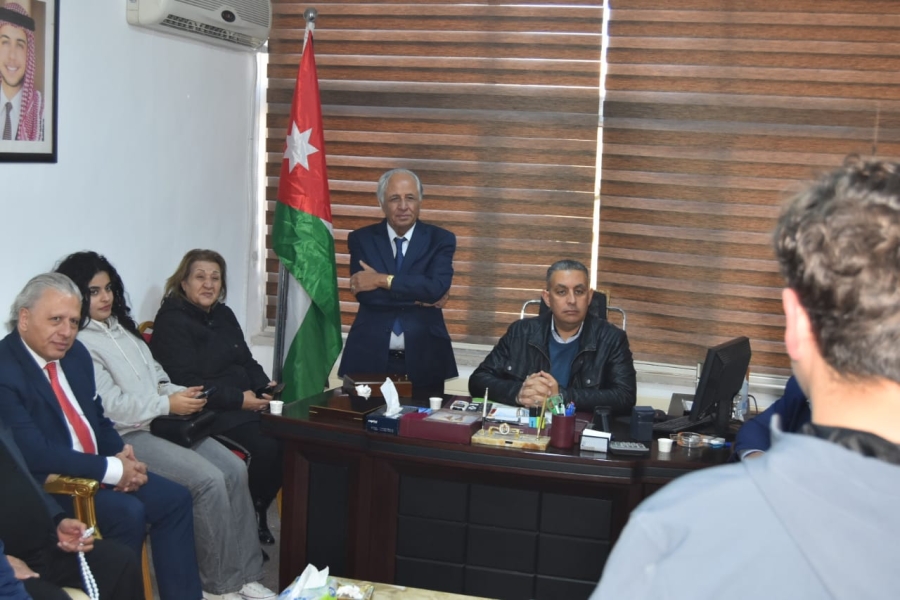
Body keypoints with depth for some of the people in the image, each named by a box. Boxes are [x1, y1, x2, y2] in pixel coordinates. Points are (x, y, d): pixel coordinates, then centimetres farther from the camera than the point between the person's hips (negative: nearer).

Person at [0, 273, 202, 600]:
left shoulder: (75, 353, 5)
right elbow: (36, 454, -26)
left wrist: (120, 455, -5)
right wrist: (111, 469, -22)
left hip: (96, 469, 9)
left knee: (174, 499, -1)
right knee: (128, 512, -26)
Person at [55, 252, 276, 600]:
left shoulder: (121, 328, 17)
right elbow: (111, 406, -17)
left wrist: (180, 393, -1)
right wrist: (168, 405, -15)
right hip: (127, 436, -9)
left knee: (235, 469, -8)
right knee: (209, 480, -23)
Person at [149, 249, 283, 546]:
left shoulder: (223, 315, 19)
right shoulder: (172, 321, -6)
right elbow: (186, 382, -16)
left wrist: (265, 385, -1)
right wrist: (238, 399, -20)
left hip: (245, 402, 8)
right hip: (208, 411, -8)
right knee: (266, 445, -28)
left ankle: (259, 510, 2)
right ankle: (249, 517, -4)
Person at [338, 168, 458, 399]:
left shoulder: (440, 239, 3)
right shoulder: (361, 239, 4)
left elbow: (437, 287, -15)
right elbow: (364, 292, -10)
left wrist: (382, 280, -16)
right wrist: (418, 297, -12)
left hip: (423, 361, 0)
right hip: (370, 358, 0)